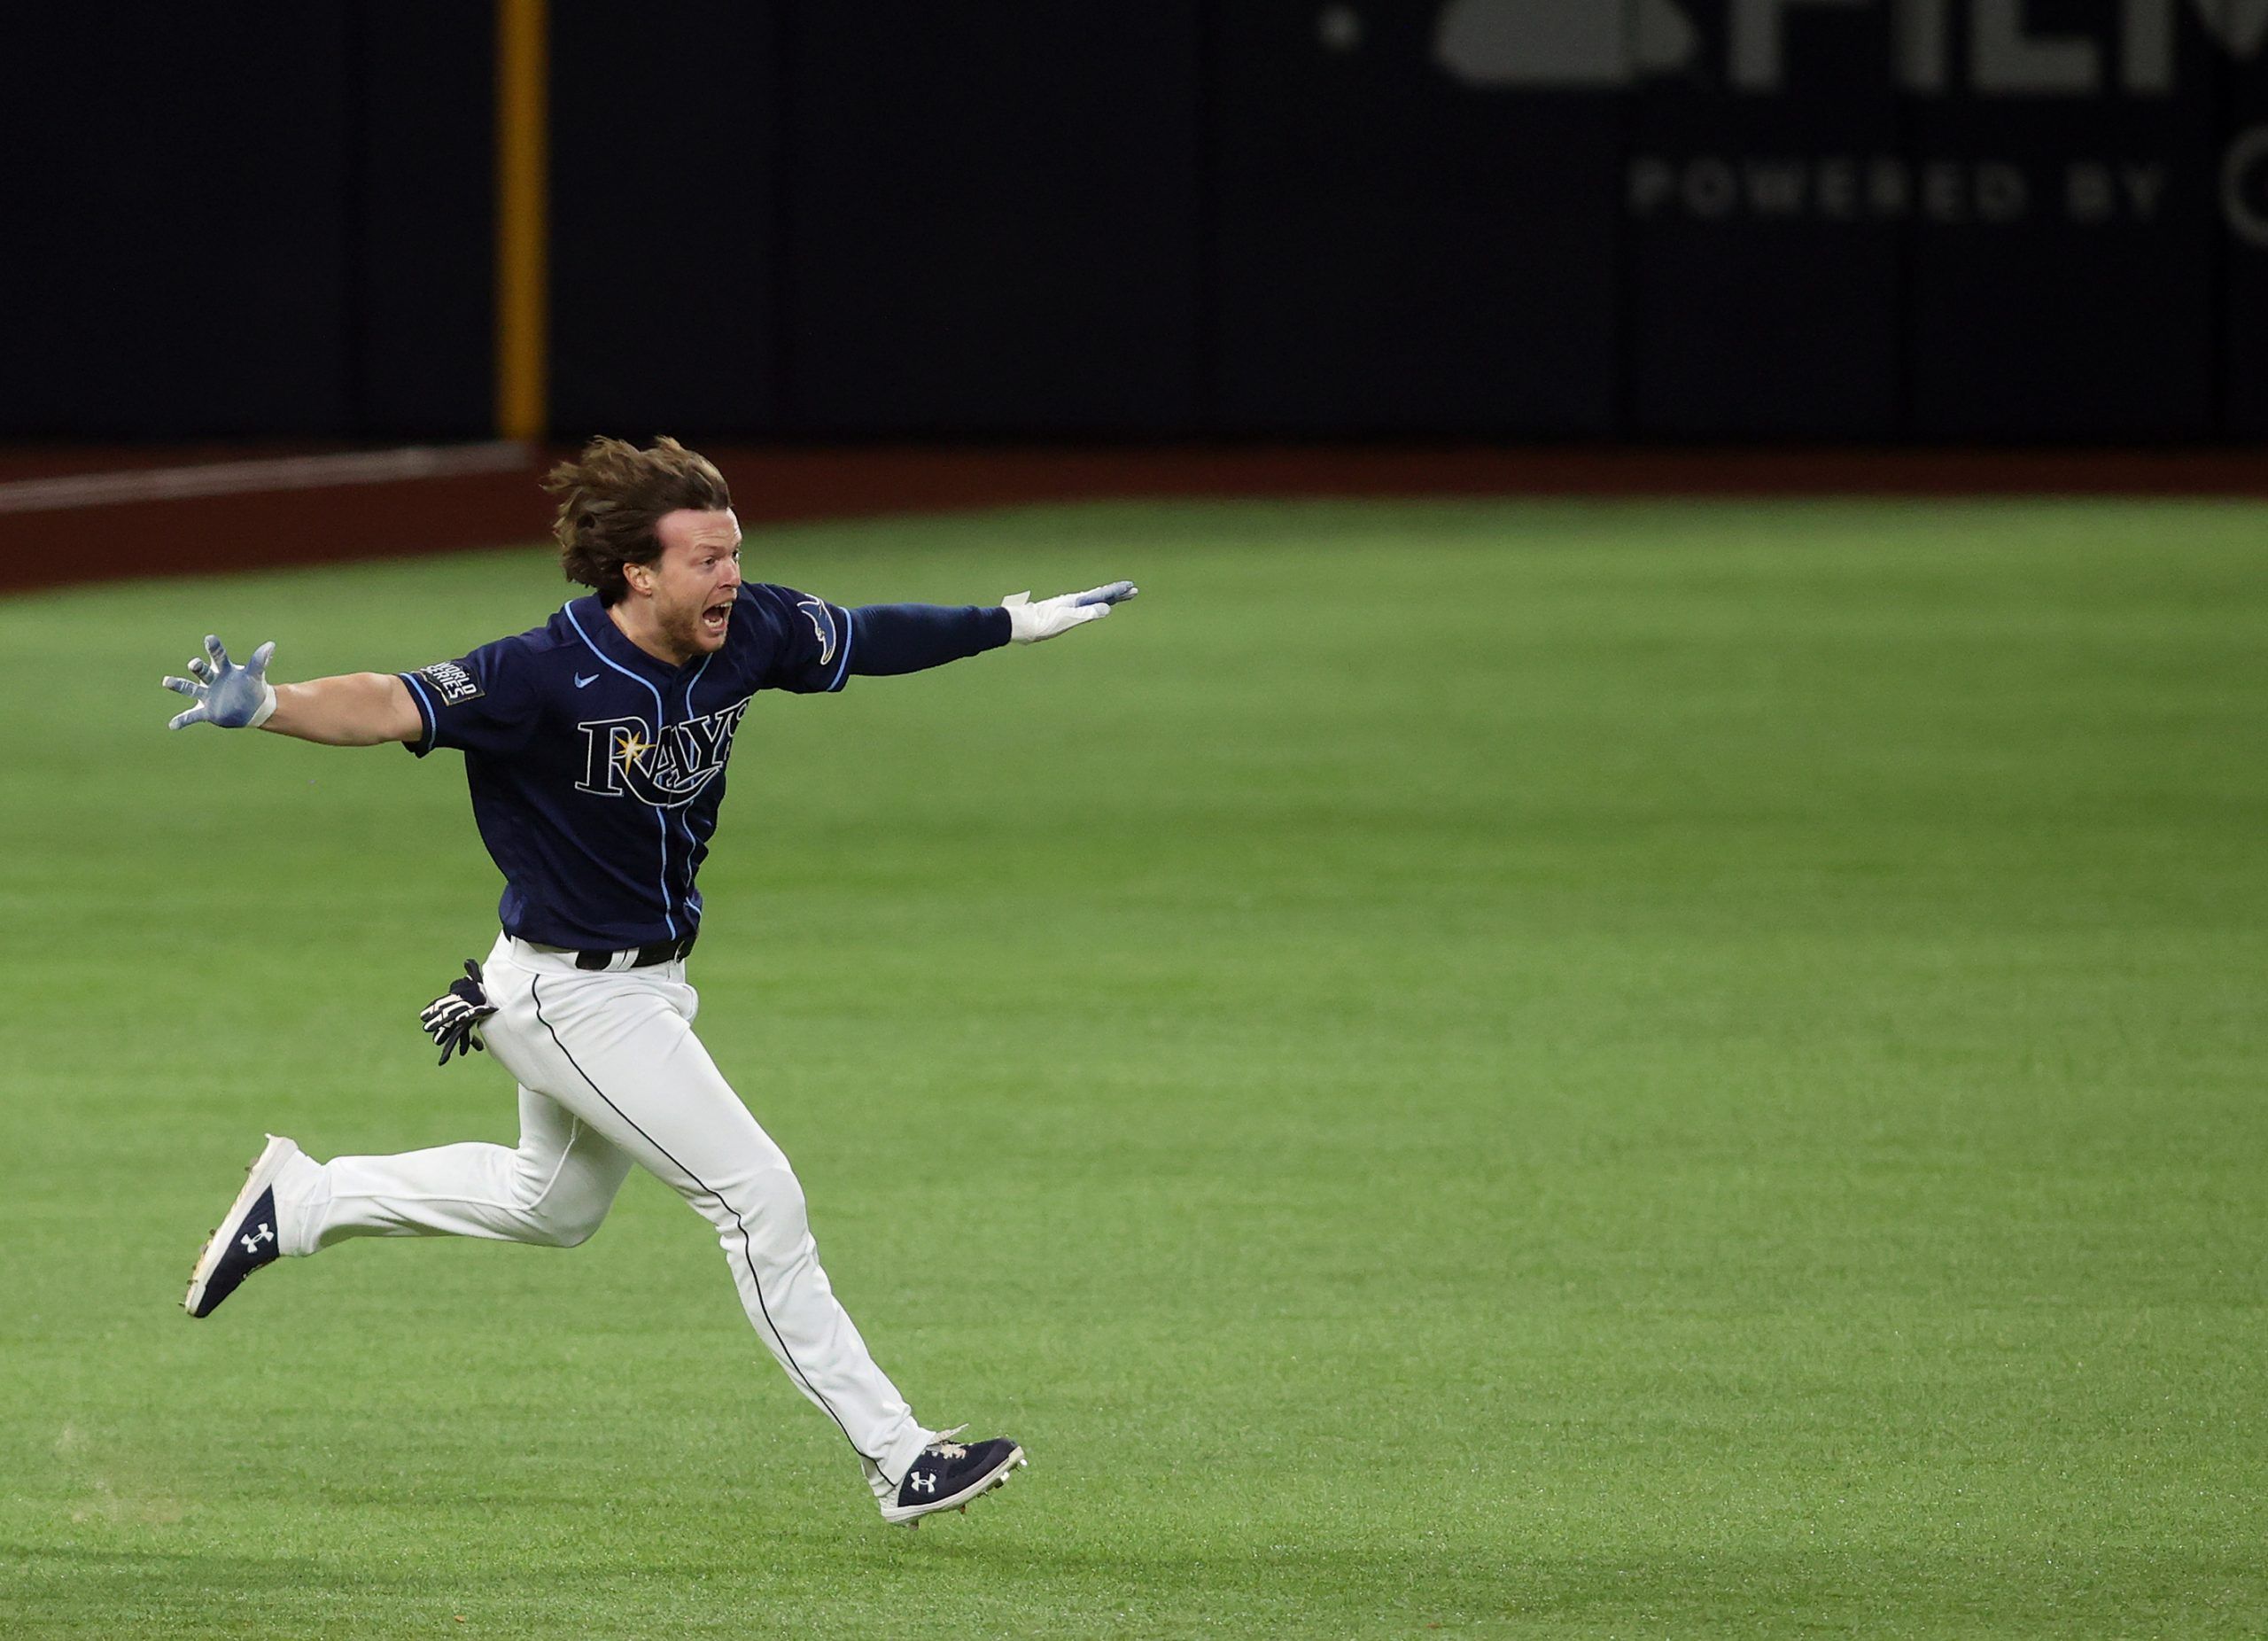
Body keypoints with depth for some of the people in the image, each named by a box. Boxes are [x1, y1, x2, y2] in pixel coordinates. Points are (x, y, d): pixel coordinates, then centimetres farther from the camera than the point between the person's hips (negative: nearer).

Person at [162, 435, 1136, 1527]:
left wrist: (1015, 624, 17)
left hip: (648, 980, 9)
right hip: (573, 998, -9)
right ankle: (896, 1460, -1)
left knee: (555, 1205, 28)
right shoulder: (549, 677, -30)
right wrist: (267, 708, -58)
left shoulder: (748, 636, -9)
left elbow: (868, 640, 9)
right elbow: (391, 706, -40)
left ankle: (301, 1200, 40)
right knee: (758, 1195, -8)